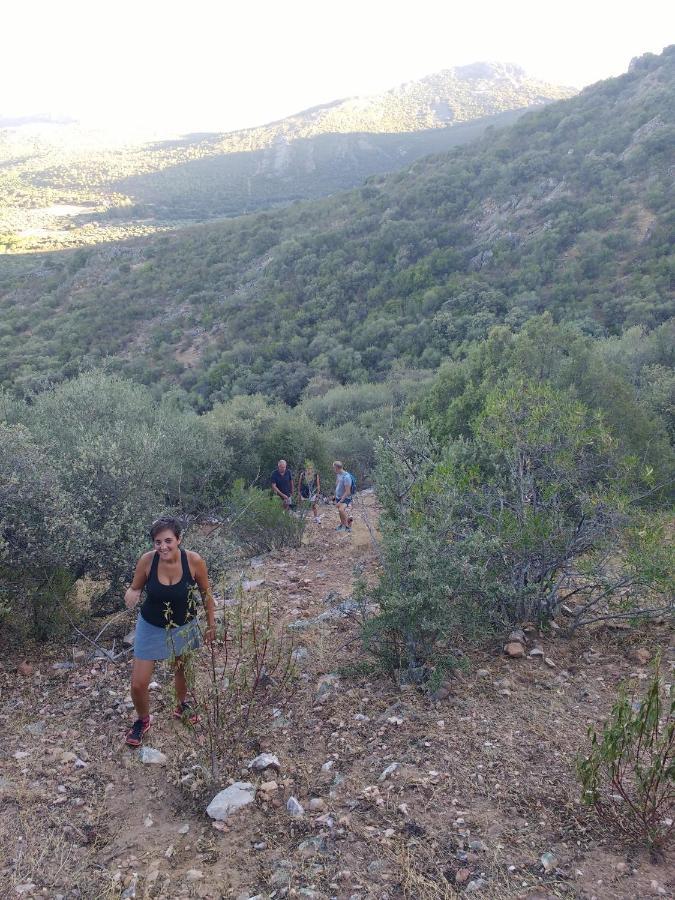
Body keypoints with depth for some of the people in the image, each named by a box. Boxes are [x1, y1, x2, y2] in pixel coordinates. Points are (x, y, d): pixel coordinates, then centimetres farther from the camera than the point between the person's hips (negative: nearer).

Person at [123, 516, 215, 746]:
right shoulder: (147, 560, -25)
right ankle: (142, 720, 36)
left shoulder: (194, 561, -25)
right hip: (151, 628, 0)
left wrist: (211, 624, 2)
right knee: (138, 684, 2)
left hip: (184, 627, 1)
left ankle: (182, 705, 57)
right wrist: (131, 594, -32)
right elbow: (135, 589, -8)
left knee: (182, 670, 26)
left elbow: (205, 594, -8)